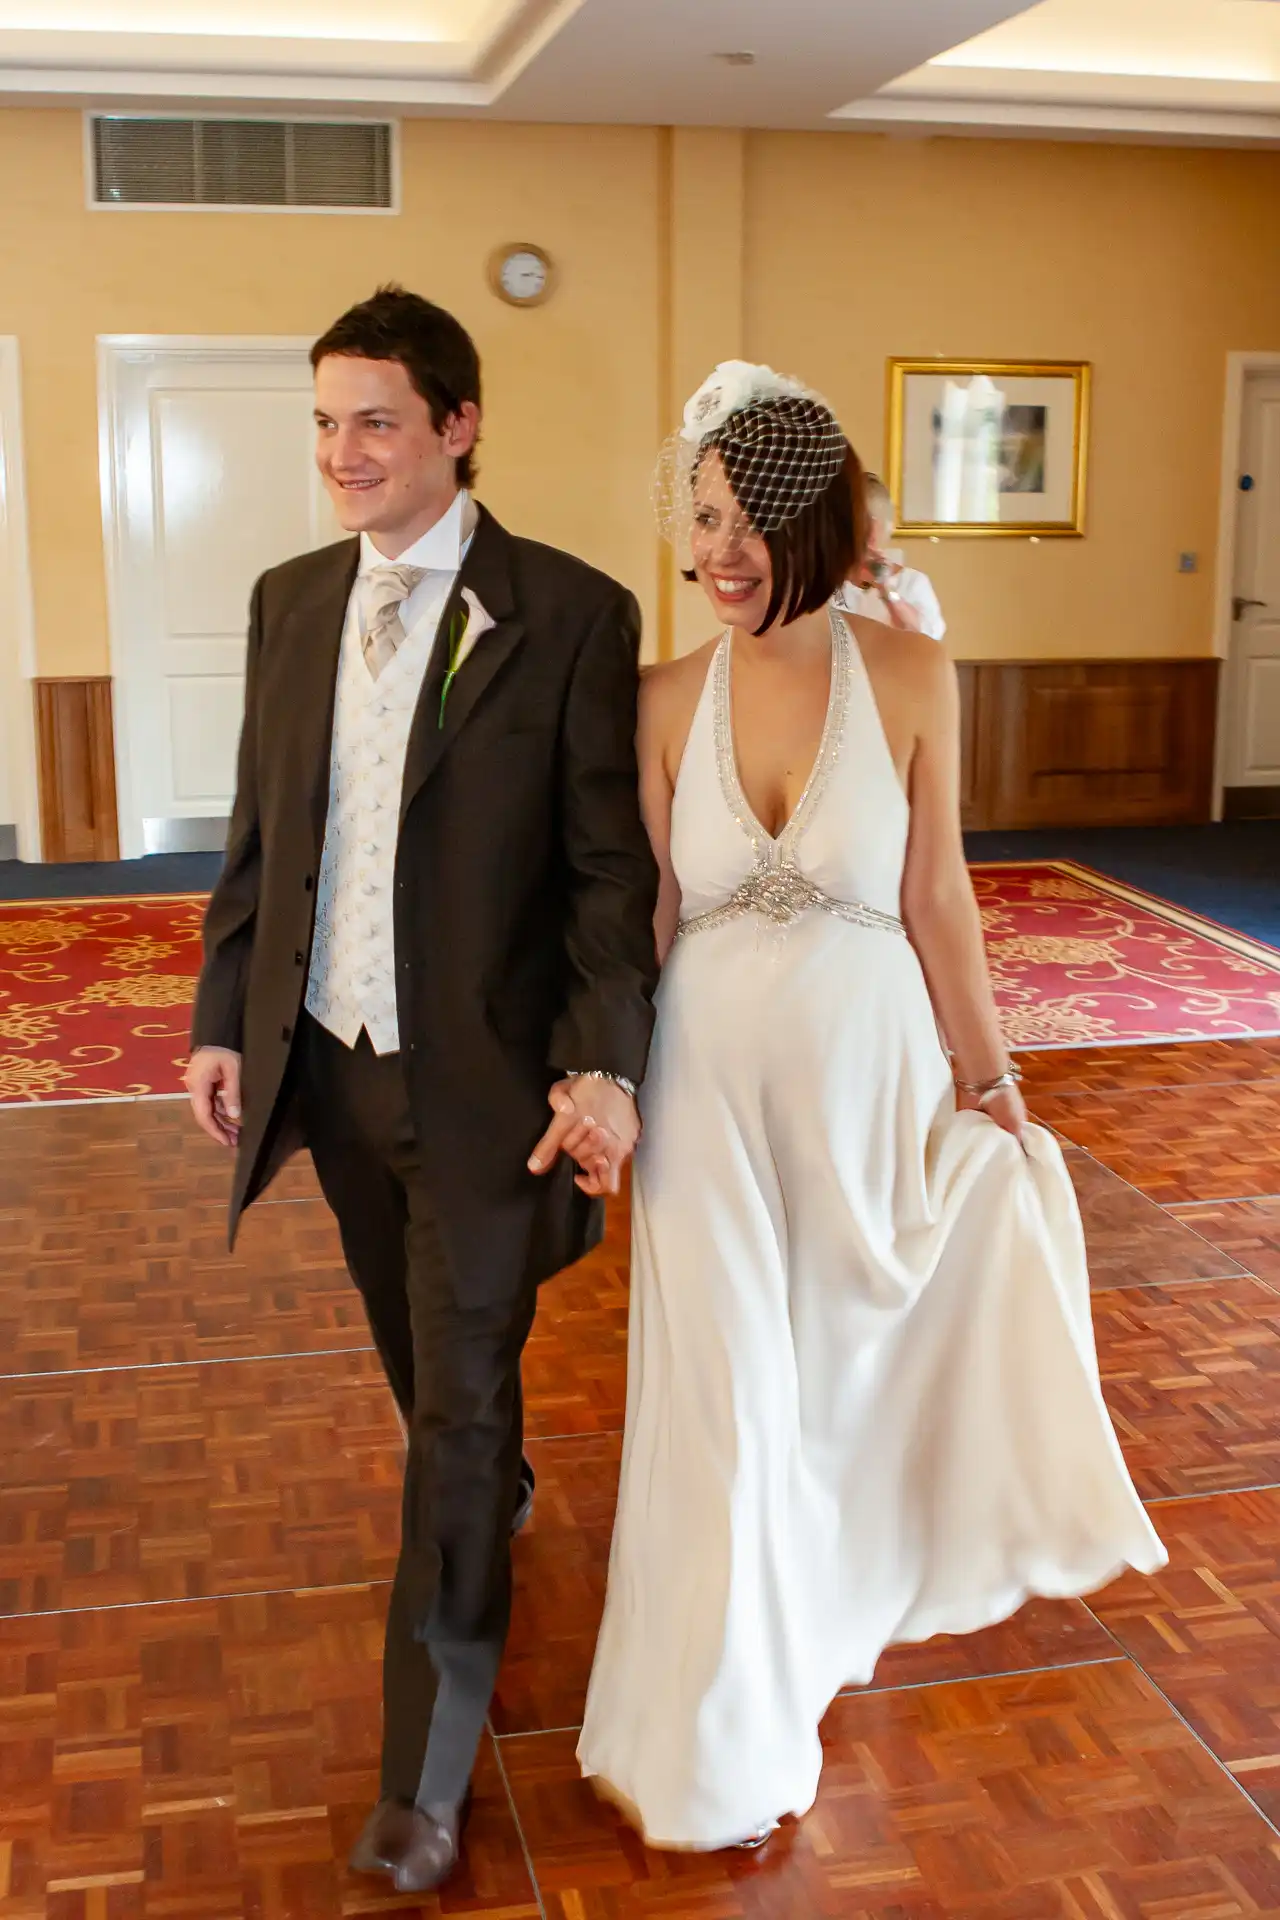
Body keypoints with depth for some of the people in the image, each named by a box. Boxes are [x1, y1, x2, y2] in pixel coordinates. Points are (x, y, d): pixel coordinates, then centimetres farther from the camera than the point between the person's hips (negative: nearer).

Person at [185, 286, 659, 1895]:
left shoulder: (569, 615, -11)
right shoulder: (289, 603, 4)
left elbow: (610, 868, -11)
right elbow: (258, 837, 10)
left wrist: (603, 1064, -21)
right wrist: (224, 1019, 7)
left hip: (485, 1081, -5)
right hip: (329, 1066, 5)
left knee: (464, 1398, 4)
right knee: (420, 1365, 23)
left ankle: (426, 1764, 16)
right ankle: (494, 1499, 54)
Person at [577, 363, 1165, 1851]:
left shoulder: (908, 676, -9)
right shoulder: (668, 698, -5)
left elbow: (936, 896, -2)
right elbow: (650, 912, -1)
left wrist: (987, 1077, 3)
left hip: (869, 1066, 0)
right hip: (712, 1075, 0)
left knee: (849, 1346, 18)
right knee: (720, 1382, 5)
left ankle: (841, 1586, 51)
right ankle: (718, 1738, 27)